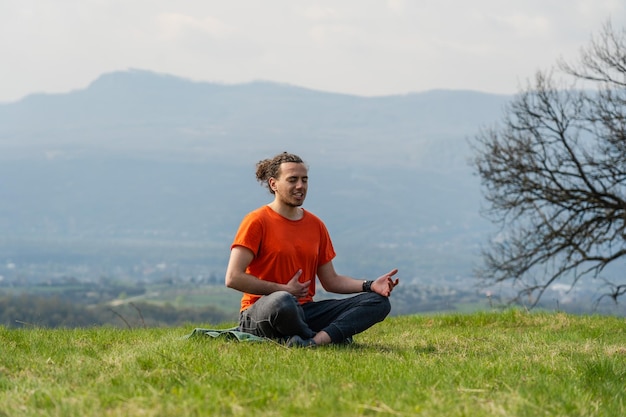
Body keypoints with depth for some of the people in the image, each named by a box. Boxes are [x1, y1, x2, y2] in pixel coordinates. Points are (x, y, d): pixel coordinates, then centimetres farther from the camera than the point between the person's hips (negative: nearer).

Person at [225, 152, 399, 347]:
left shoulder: (316, 225, 14)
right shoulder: (258, 221, -5)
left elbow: (331, 281, 17)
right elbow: (233, 278, -13)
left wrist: (370, 286, 0)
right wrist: (284, 290, -13)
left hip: (305, 312, 7)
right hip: (259, 314, -7)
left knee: (379, 302, -8)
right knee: (282, 301, -44)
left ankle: (315, 341, -33)